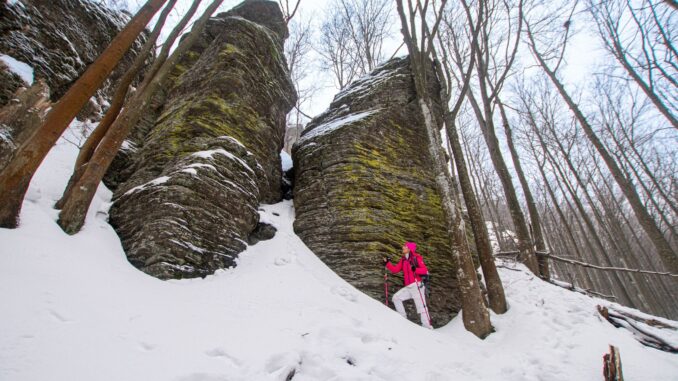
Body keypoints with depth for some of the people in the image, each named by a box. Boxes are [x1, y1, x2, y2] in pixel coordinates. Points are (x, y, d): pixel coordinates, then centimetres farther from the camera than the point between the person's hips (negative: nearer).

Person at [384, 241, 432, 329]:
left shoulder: (417, 257, -5)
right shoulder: (403, 260, 14)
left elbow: (425, 270, -12)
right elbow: (395, 269, 13)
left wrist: (415, 269, -28)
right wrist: (387, 263, 6)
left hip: (417, 286, -7)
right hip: (408, 287, 7)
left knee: (421, 306, -7)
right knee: (396, 298, 3)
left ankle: (427, 326, 1)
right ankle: (403, 318, 9)